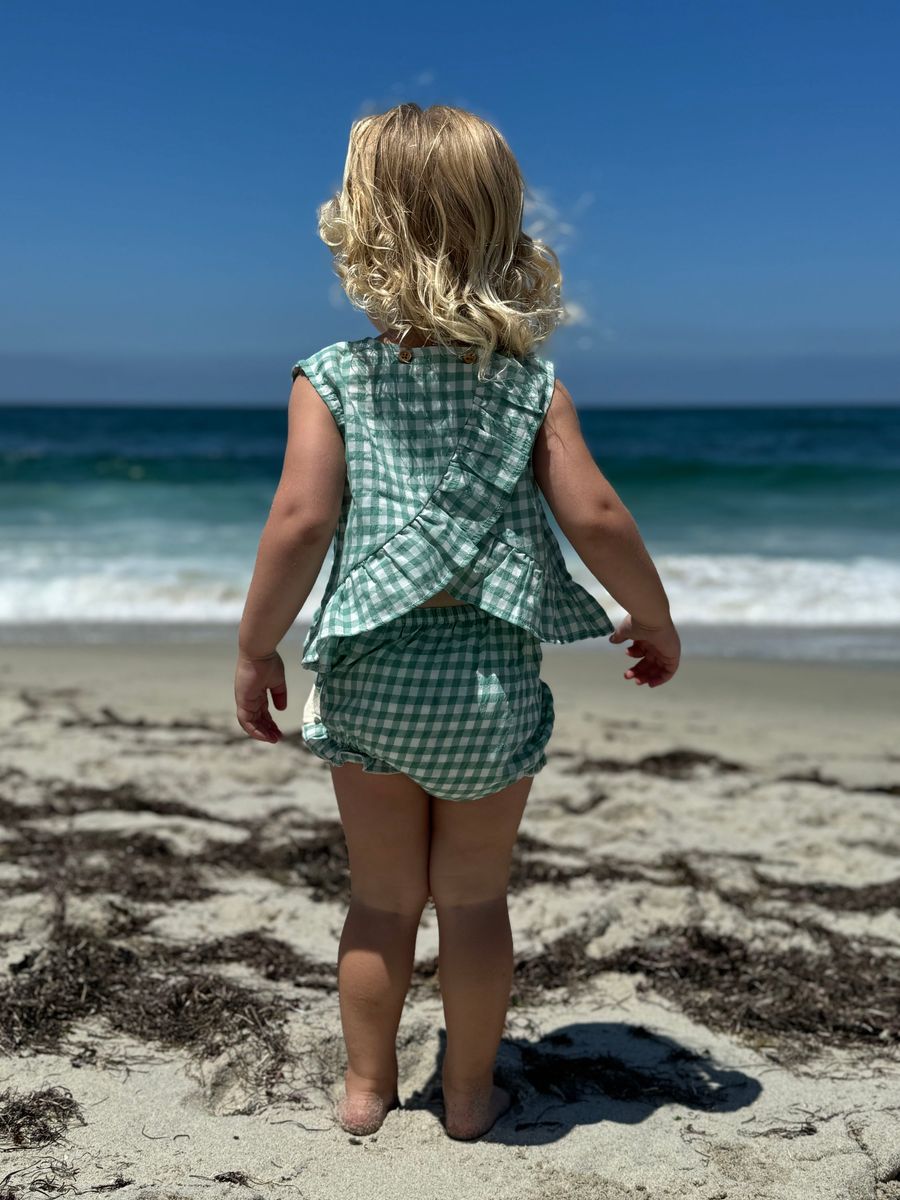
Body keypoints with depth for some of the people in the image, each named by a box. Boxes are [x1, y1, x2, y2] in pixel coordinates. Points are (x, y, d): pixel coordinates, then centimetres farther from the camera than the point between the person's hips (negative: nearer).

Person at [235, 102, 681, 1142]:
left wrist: (256, 650, -2)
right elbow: (595, 517, -9)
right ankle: (470, 1094, 31)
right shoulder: (531, 382, -3)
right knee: (475, 899, 16)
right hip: (494, 678, 0)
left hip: (368, 677, 0)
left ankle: (367, 1086, 34)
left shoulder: (334, 377, -6)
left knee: (382, 897, 17)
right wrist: (655, 622, 7)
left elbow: (300, 523, -15)